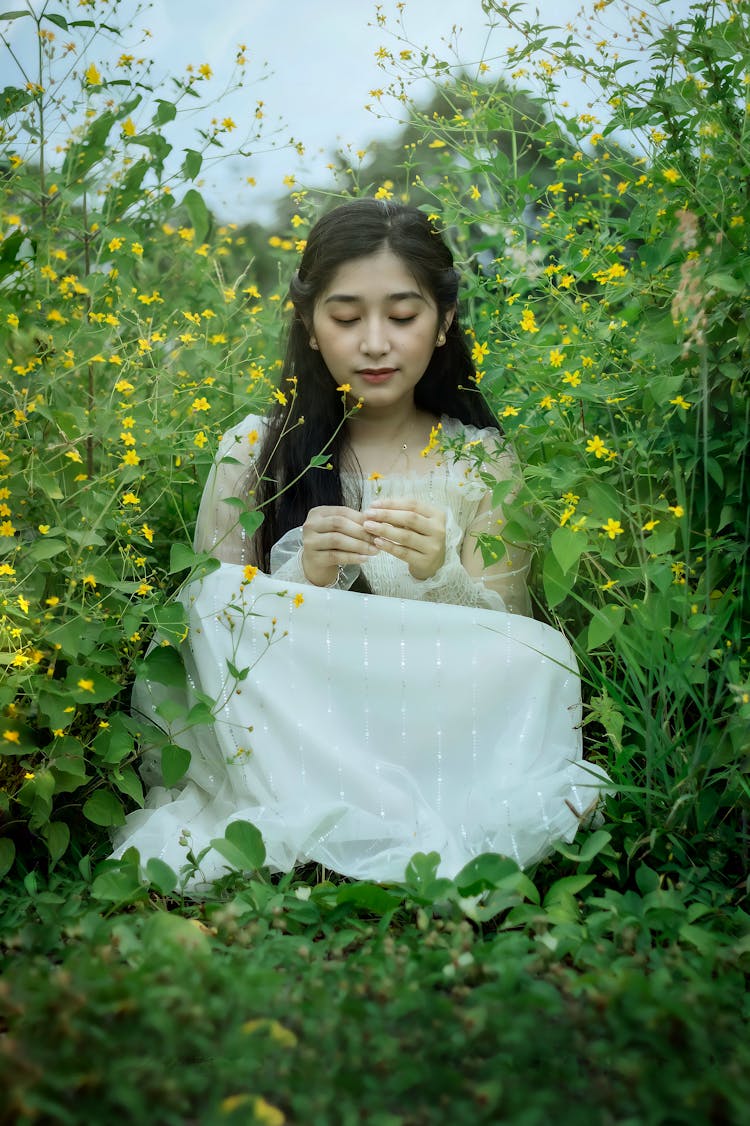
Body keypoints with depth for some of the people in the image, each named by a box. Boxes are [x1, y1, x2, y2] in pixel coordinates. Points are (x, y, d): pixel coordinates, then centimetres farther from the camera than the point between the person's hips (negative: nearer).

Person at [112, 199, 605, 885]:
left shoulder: (483, 460, 5)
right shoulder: (253, 453, 2)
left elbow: (511, 643, 0)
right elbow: (216, 627, 0)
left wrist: (440, 577, -21)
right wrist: (304, 579, -20)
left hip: (433, 738, 0)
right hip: (282, 737, 1)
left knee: (546, 657, -27)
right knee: (226, 593, -26)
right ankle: (419, 845, -29)